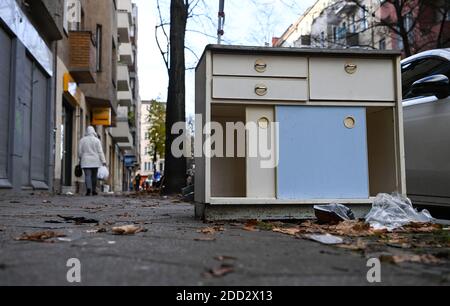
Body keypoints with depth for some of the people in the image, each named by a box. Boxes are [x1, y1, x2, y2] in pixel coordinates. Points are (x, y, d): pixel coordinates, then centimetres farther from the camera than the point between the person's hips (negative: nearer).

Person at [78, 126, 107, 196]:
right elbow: (100, 152, -7)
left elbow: (80, 151, 6)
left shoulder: (82, 140, 2)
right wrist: (103, 161, -7)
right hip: (95, 161, 0)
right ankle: (94, 191, 15)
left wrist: (81, 159, 22)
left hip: (86, 161, 0)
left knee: (87, 175, -5)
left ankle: (88, 188, -27)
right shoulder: (97, 140, -3)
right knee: (94, 176, 10)